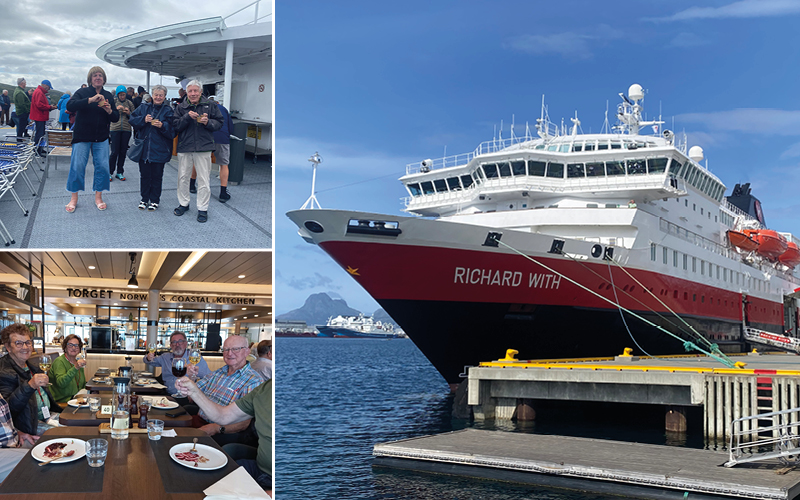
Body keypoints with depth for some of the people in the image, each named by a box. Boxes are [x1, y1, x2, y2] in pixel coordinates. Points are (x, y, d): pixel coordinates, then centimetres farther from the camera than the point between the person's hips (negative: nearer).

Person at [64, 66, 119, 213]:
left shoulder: (108, 95, 7)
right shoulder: (82, 93, -4)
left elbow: (116, 118, 7)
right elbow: (70, 106, -23)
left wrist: (109, 111, -15)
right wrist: (90, 100, -31)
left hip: (101, 138, 3)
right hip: (82, 136, -3)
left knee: (102, 166, 1)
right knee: (77, 166, -2)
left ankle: (98, 197, 16)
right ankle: (74, 198, 11)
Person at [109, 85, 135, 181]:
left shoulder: (129, 103, 7)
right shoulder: (113, 102, 1)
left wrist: (129, 113, -8)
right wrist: (116, 109, -17)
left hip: (126, 130, 2)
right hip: (115, 129, -2)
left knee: (123, 152, 6)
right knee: (114, 152, -4)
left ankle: (120, 172, 16)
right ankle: (110, 173, 6)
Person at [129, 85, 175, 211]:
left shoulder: (168, 111, 0)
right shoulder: (143, 108, 8)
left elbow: (172, 130, -7)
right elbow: (132, 120, 0)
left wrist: (162, 126, -24)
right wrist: (143, 120, -16)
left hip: (159, 150, -2)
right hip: (143, 148, 2)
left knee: (157, 176, 5)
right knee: (144, 175, 9)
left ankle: (154, 200, 17)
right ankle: (144, 199, 22)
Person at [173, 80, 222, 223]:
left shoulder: (210, 105, 3)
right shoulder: (181, 107, 5)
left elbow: (219, 123, 3)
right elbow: (175, 126, -3)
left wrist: (208, 122, -15)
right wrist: (187, 117, -18)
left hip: (203, 147, -2)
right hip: (184, 147, 2)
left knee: (203, 179, 0)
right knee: (183, 178, 10)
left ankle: (202, 209, 9)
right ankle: (183, 203, 27)